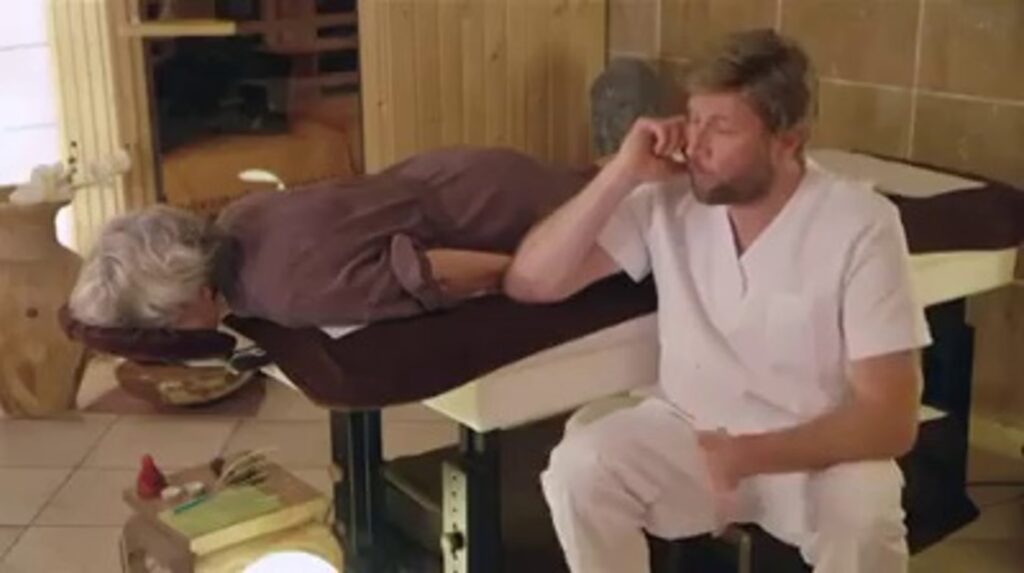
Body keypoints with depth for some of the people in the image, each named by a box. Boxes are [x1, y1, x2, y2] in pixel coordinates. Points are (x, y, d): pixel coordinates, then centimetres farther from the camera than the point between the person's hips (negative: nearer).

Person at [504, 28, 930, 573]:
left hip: (819, 450, -2)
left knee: (863, 518, -34)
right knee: (576, 470, -25)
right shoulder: (668, 197, -8)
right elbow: (529, 282, -12)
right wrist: (623, 174, -21)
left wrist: (753, 455, -32)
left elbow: (890, 418, -19)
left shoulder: (860, 226, -18)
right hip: (688, 431, 3)